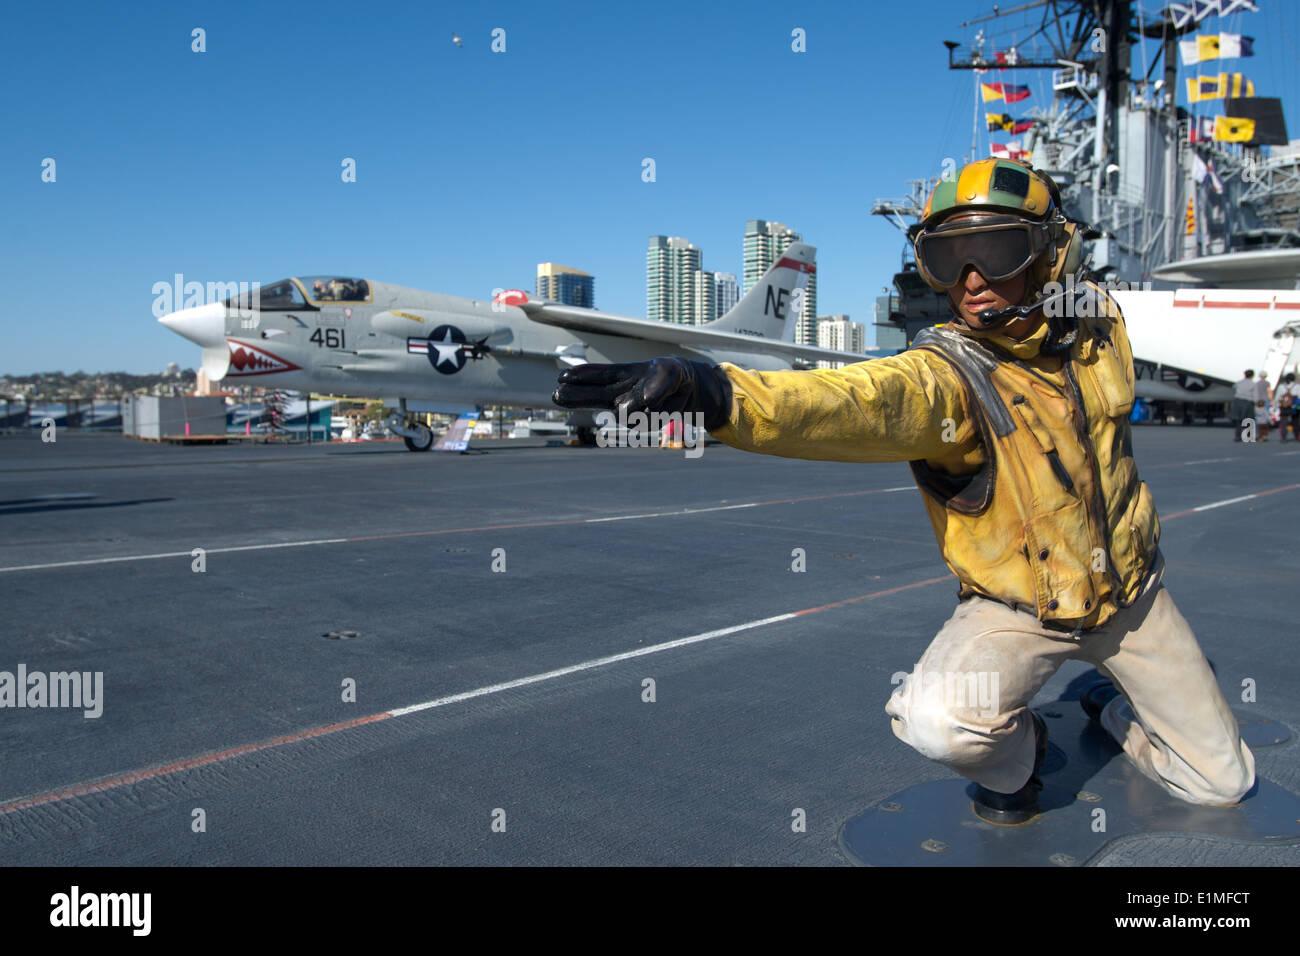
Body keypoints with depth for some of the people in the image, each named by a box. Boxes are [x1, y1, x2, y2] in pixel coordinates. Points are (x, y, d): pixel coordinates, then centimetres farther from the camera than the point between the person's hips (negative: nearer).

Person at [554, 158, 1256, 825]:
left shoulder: (1097, 321, -11)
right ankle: (1015, 754, 4)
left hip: (1129, 588, 5)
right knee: (935, 721, -34)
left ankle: (1112, 707, 45)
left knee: (1221, 784, 13)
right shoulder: (946, 376, -28)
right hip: (1019, 608, -4)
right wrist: (715, 391, -69)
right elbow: (857, 401, -53)